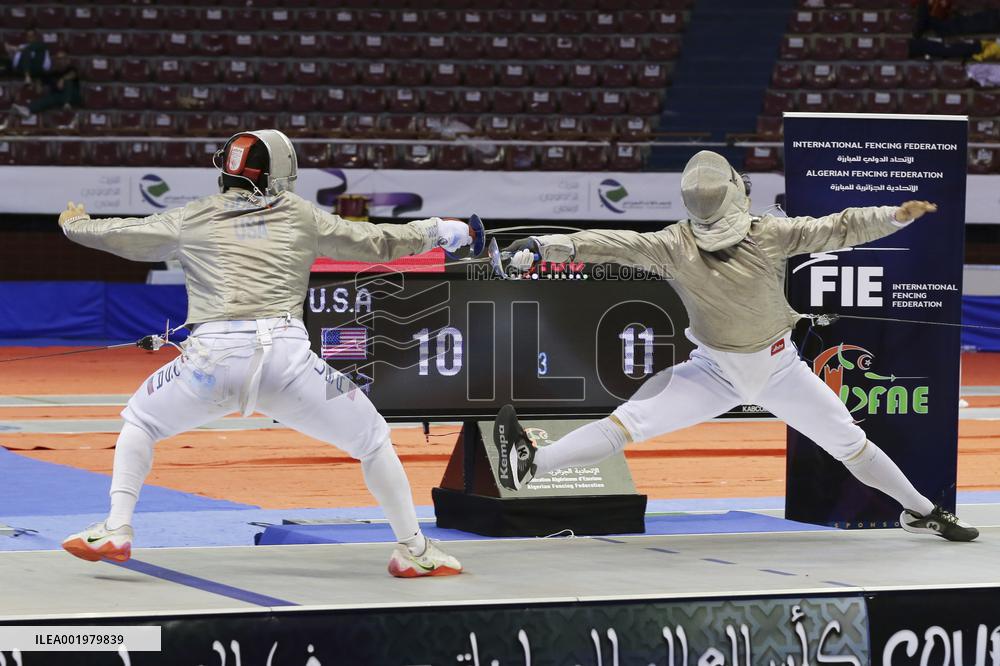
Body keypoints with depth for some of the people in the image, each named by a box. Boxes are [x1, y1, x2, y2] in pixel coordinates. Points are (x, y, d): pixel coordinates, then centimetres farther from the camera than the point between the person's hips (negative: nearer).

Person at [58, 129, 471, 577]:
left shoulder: (192, 218, 20)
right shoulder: (300, 215, 18)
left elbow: (116, 235, 31)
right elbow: (378, 243, 23)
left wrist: (73, 223, 51)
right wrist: (439, 231, 38)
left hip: (215, 356, 0)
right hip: (286, 355, 0)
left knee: (140, 422, 26)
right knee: (372, 438, 18)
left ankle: (115, 531, 8)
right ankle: (413, 551, 13)